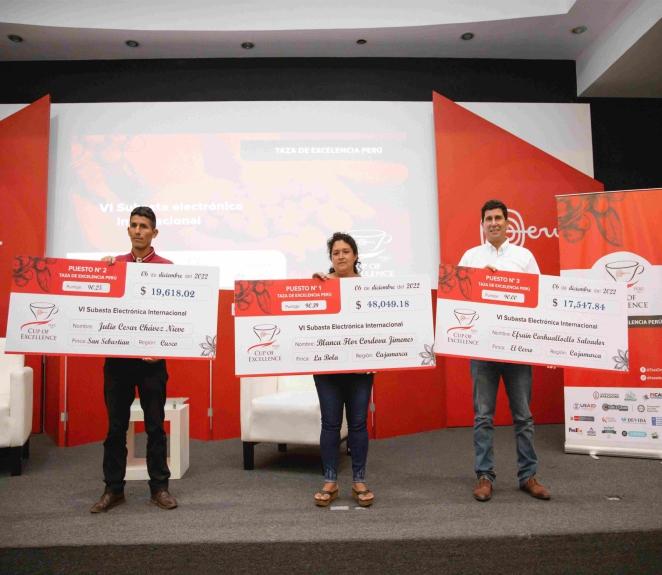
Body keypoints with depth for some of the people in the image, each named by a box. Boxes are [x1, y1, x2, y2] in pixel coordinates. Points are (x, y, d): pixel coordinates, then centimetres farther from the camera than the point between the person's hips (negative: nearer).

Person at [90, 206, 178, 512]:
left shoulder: (167, 267, 1)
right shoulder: (113, 264, 8)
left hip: (151, 356, -2)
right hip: (117, 354, 2)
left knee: (155, 425, 6)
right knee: (116, 425, 10)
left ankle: (159, 487, 18)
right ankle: (113, 488, 22)